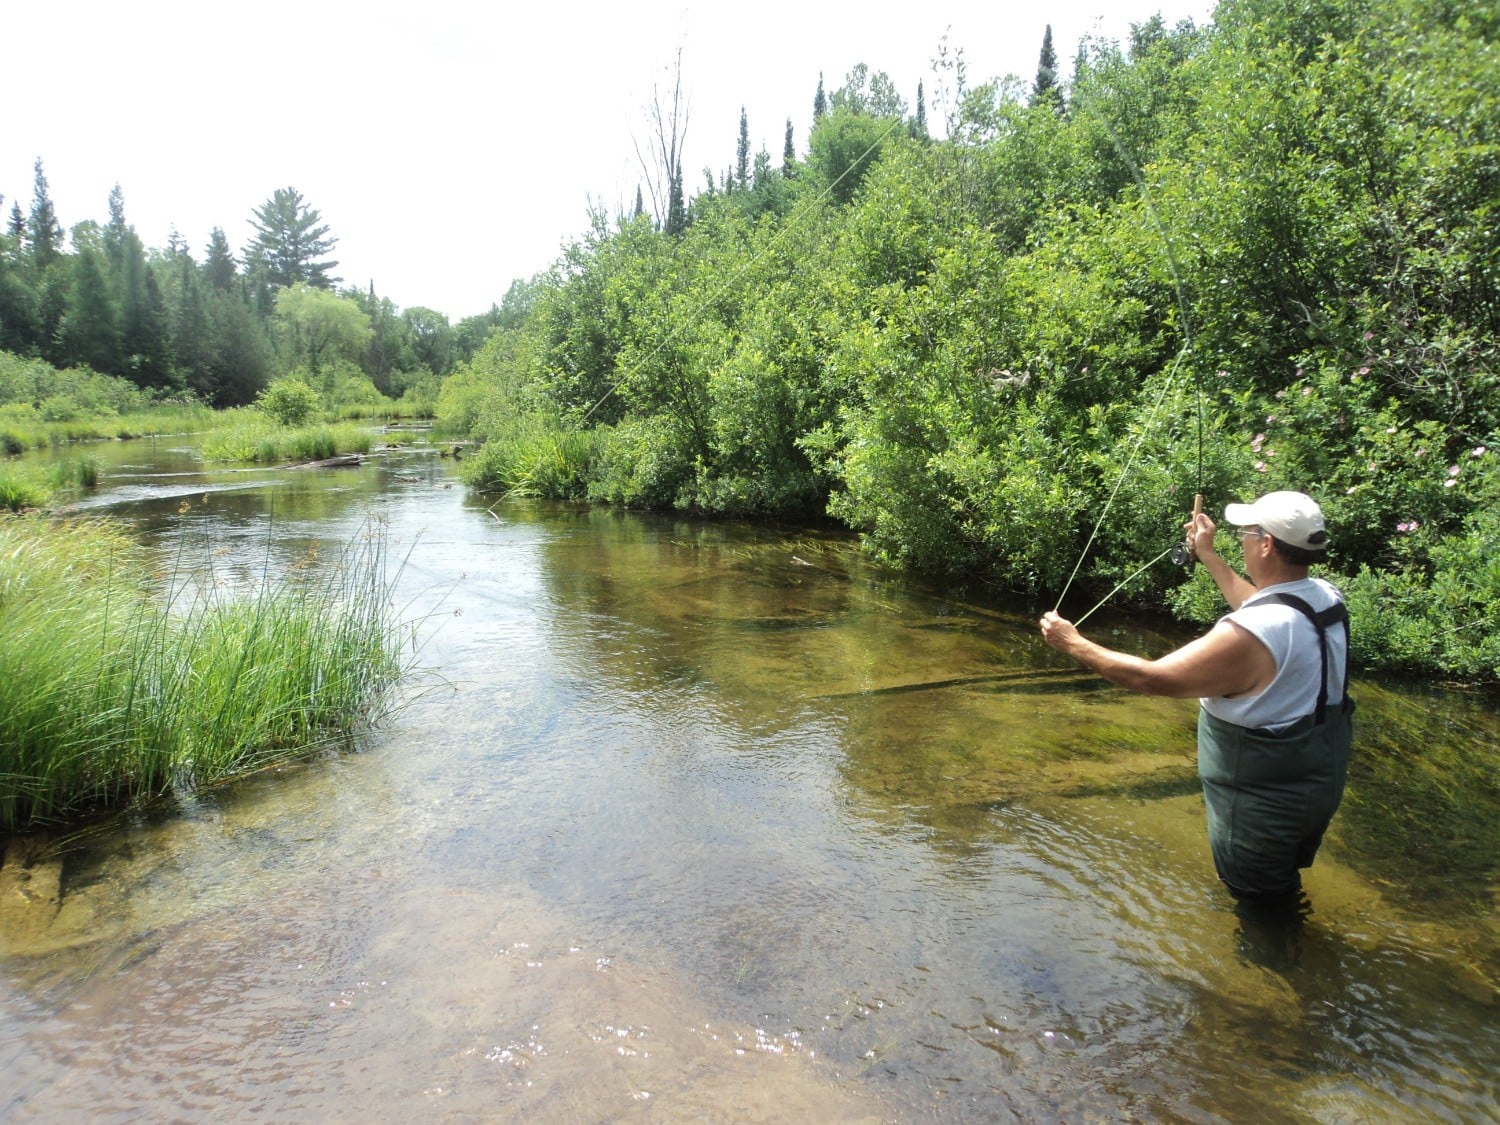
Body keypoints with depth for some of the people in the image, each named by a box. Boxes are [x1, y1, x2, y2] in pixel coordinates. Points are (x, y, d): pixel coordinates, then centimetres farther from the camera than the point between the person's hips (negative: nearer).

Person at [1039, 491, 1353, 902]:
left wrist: (1073, 643, -17)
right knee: (1284, 888, 30)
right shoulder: (1328, 599, -6)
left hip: (1265, 803, -8)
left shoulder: (1249, 635, -33)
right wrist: (1209, 557, 22)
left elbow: (1152, 678, -27)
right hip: (1320, 786, 8)